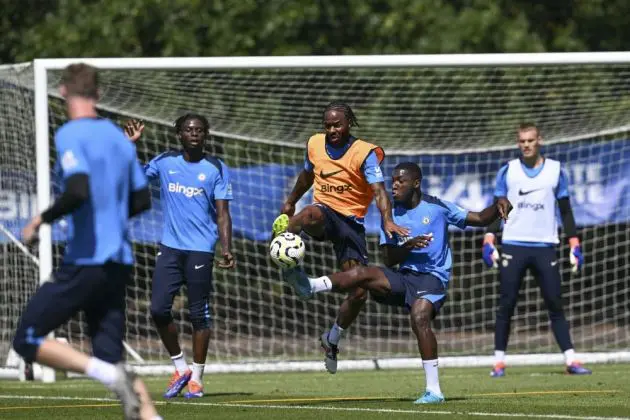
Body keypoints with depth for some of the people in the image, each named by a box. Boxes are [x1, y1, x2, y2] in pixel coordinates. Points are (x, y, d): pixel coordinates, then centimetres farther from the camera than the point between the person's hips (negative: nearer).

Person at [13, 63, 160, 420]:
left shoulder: (70, 135, -9)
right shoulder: (118, 136, 13)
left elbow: (78, 192, -23)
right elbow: (142, 200, 17)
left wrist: (42, 220, -9)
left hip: (85, 261, -7)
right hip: (120, 263, 7)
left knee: (28, 340, 0)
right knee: (110, 356, 8)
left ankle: (110, 375, -17)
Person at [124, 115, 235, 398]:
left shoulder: (216, 169, 1)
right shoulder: (165, 162, 9)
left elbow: (222, 213, -1)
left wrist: (227, 248, -12)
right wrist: (129, 144, 2)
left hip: (200, 250, -3)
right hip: (170, 247, 3)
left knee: (199, 314, 0)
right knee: (158, 308, -5)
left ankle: (196, 378, 8)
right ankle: (180, 368, 13)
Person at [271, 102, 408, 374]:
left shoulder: (364, 153, -9)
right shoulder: (315, 144, 4)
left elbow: (379, 190, -21)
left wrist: (387, 220, -38)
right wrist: (290, 202, 36)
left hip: (351, 222, -1)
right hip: (324, 212, 1)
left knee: (360, 292, -6)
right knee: (312, 214, -43)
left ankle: (332, 340, 15)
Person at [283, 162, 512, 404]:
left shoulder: (437, 207, 1)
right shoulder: (391, 216, 10)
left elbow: (480, 220, 2)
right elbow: (389, 259, 4)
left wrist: (498, 206, -18)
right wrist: (409, 245, -16)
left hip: (432, 277, -5)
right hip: (404, 276, 5)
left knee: (419, 317, -30)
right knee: (362, 273, -21)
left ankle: (434, 391, -28)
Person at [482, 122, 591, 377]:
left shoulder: (555, 171, 6)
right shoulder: (507, 171, 5)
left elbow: (565, 211, 10)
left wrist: (574, 246, 4)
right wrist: (488, 242, -5)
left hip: (545, 247, 0)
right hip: (513, 246, 0)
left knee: (555, 305, -2)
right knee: (506, 305, -1)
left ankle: (570, 360, -3)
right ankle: (499, 361, 5)